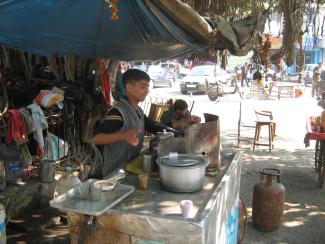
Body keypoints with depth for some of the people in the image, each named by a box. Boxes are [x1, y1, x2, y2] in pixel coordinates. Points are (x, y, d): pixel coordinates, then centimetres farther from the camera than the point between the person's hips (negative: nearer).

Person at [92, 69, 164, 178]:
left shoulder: (139, 111, 7)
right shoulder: (117, 111, -21)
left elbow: (153, 127, 17)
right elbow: (96, 137, -29)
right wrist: (124, 136, -45)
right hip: (115, 173, -8)